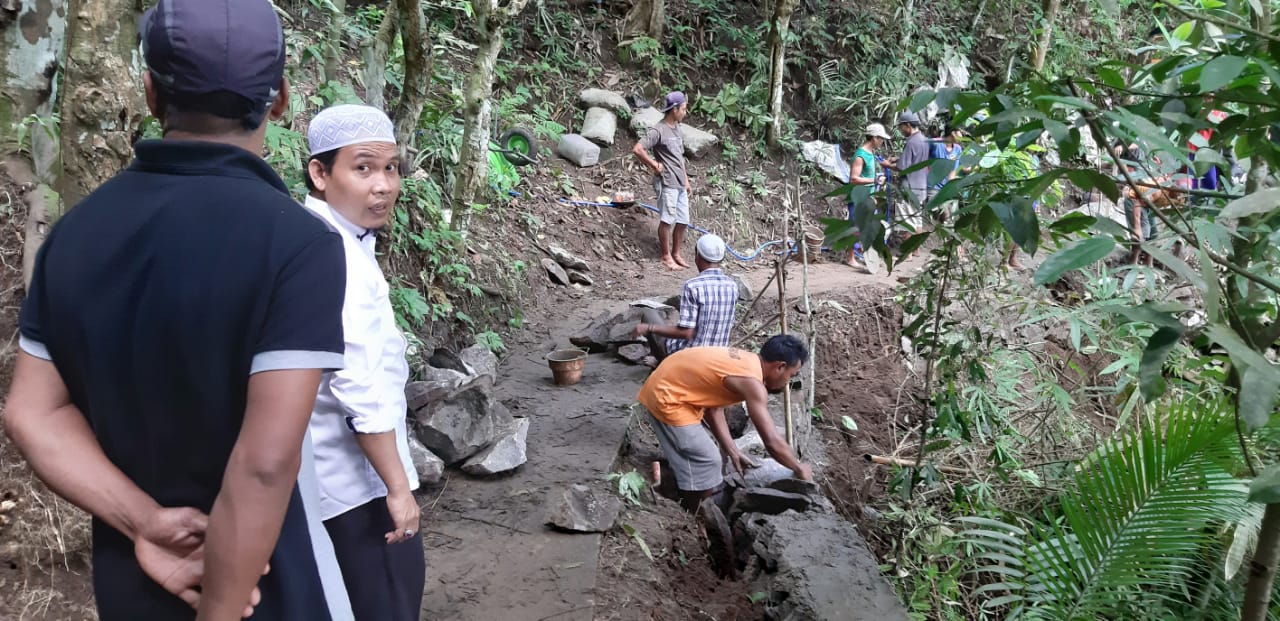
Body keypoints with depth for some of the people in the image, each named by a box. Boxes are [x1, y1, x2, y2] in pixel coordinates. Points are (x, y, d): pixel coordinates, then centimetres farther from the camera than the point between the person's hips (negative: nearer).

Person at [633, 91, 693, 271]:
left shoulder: (676, 128, 14)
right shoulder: (658, 131, -13)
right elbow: (637, 149, -21)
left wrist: (686, 180, 19)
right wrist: (654, 165, -13)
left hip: (680, 184, 8)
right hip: (667, 184, -8)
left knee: (683, 221, 10)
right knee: (667, 220, -2)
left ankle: (676, 254, 22)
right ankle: (666, 257, 8)